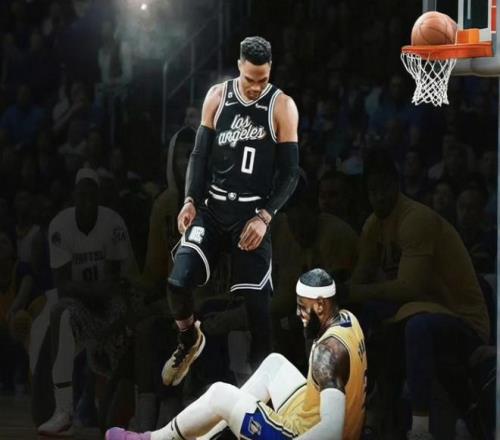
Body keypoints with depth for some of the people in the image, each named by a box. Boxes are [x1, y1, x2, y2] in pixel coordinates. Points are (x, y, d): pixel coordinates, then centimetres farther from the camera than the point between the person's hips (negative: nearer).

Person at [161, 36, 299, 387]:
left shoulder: (282, 107, -7)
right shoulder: (217, 96, 1)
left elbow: (290, 171, -6)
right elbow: (200, 154, 7)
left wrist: (264, 217, -15)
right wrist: (191, 201, -6)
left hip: (252, 212, -2)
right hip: (213, 206, 2)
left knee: (256, 296, -3)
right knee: (179, 282, -9)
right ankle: (189, 341, 20)